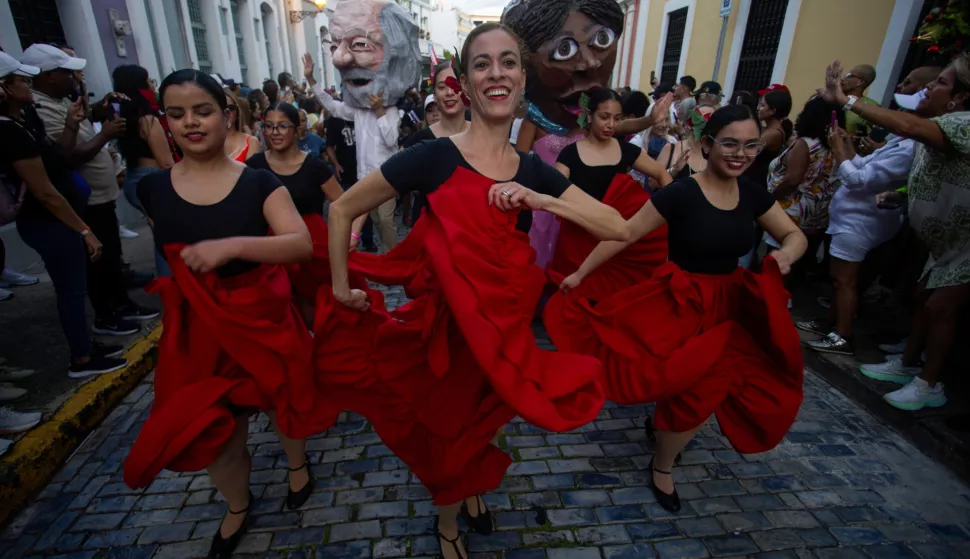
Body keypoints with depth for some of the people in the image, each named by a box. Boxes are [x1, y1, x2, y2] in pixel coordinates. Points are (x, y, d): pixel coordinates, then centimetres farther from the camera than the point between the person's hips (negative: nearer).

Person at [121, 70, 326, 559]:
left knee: (279, 399, 17)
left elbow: (302, 244, -25)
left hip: (261, 318, -2)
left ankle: (297, 461, 51)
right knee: (211, 426, 13)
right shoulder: (153, 188, -3)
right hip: (196, 327, 3)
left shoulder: (259, 183, -11)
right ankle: (238, 506, 42)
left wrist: (231, 246, -36)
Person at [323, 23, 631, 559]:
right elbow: (342, 208, -8)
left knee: (481, 422, 27)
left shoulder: (534, 171, -3)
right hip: (449, 320, -4)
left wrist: (541, 199, -18)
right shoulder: (434, 157, -17)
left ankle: (473, 491, 61)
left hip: (508, 323, 4)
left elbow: (618, 228, -6)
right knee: (447, 427, 19)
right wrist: (341, 286, -5)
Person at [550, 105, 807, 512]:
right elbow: (624, 234, -16)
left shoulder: (752, 194, 0)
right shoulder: (680, 193, -17)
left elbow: (796, 235, 9)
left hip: (730, 304, 6)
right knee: (694, 388, -3)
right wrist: (581, 273, -16)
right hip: (681, 303, -6)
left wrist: (785, 255, -16)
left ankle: (668, 420, 43)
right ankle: (661, 468, 24)